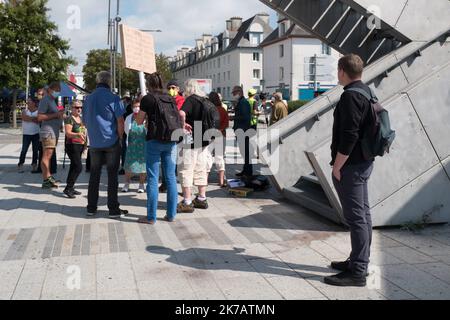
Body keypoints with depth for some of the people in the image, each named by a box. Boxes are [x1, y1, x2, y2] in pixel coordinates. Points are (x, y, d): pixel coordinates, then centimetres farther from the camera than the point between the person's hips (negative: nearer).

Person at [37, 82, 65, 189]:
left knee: (49, 156, 13)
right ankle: (46, 181, -7)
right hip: (48, 132, -10)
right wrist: (56, 115, -19)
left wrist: (59, 115, 13)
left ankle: (48, 177, 18)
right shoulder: (45, 100, -9)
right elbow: (40, 117, -18)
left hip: (54, 132, 10)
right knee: (46, 156, -8)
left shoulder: (52, 101, 21)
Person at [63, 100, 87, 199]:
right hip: (72, 145, -8)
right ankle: (68, 189, -8)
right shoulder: (69, 119, -10)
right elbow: (68, 133, -19)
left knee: (74, 167, 12)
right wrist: (78, 134, -35)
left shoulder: (81, 118, 14)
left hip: (80, 145, 8)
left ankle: (71, 188, 18)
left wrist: (85, 144, 21)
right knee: (78, 167, -14)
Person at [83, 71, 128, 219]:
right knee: (112, 175, 1)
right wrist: (120, 137, 2)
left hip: (94, 142, 4)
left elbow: (85, 121, 15)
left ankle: (91, 208, 15)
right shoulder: (113, 98, -9)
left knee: (94, 175, 12)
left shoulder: (88, 98, 8)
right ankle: (113, 209, 4)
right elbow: (120, 121, -11)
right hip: (111, 141, -4)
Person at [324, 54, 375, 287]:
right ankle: (360, 262, 28)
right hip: (364, 162, 10)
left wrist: (337, 166, -17)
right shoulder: (367, 92, 14)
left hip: (351, 165, -10)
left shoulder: (350, 96, -17)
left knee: (355, 217, -6)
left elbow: (349, 136, -24)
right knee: (363, 214, 16)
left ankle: (357, 272, 0)